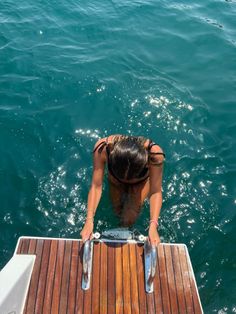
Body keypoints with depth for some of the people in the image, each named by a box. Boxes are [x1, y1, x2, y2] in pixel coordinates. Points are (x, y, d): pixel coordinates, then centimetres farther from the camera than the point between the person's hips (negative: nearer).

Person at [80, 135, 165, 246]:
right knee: (118, 212, 18)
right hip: (116, 180, 1)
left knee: (127, 222, -4)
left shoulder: (154, 154, -44)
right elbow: (96, 187, -35)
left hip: (141, 182, -1)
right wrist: (89, 221, -41)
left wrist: (153, 226, -43)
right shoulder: (103, 148, -43)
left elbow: (156, 192, -34)